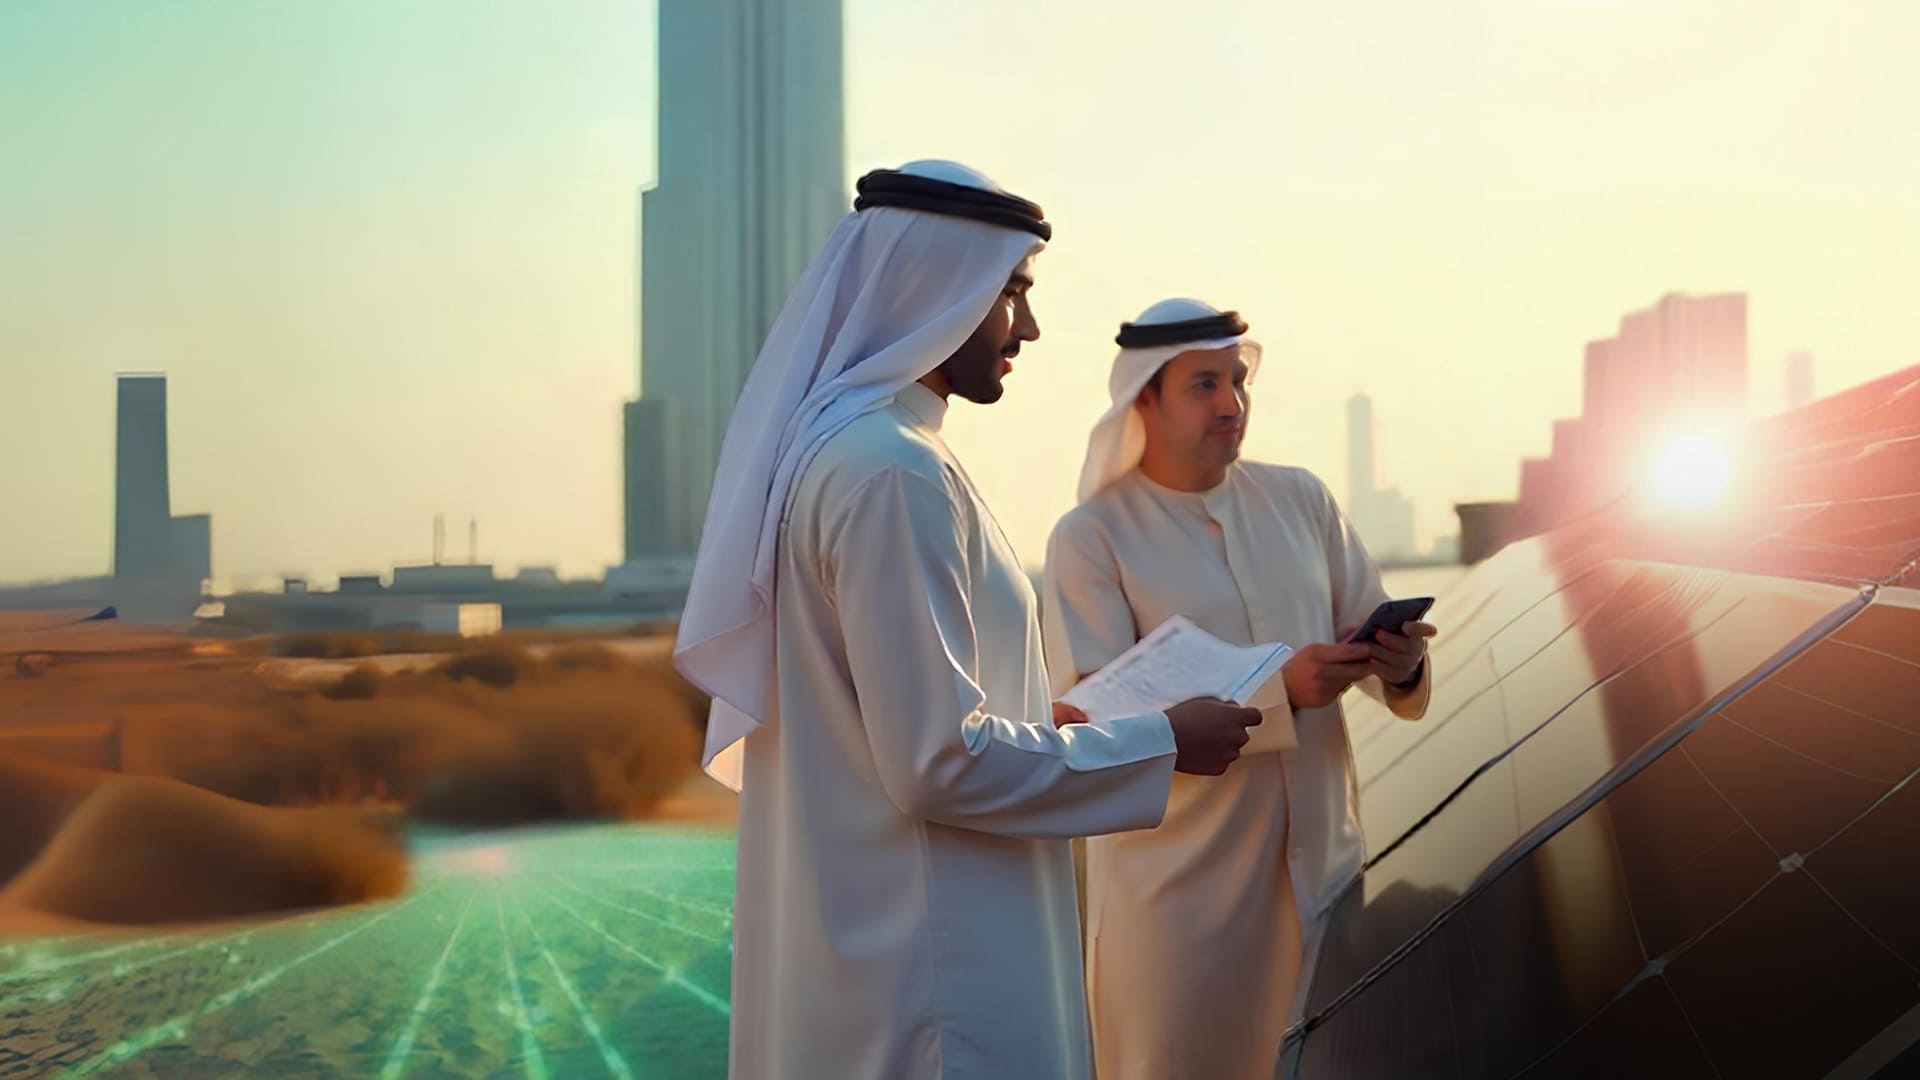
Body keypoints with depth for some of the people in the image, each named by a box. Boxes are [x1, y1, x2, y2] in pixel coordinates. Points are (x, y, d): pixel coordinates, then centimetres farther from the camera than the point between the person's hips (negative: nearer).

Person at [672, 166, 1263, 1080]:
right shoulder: (893, 471, -20)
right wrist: (1159, 744, -13)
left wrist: (1051, 728, 18)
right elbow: (941, 760, -22)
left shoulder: (826, 447, 10)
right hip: (918, 962, -10)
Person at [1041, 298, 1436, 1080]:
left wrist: (1401, 666, -17)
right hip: (1178, 880, -4)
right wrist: (1278, 692, -27)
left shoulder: (1301, 499, 6)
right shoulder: (1090, 537, -8)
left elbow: (1371, 641, 8)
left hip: (1319, 860, 5)